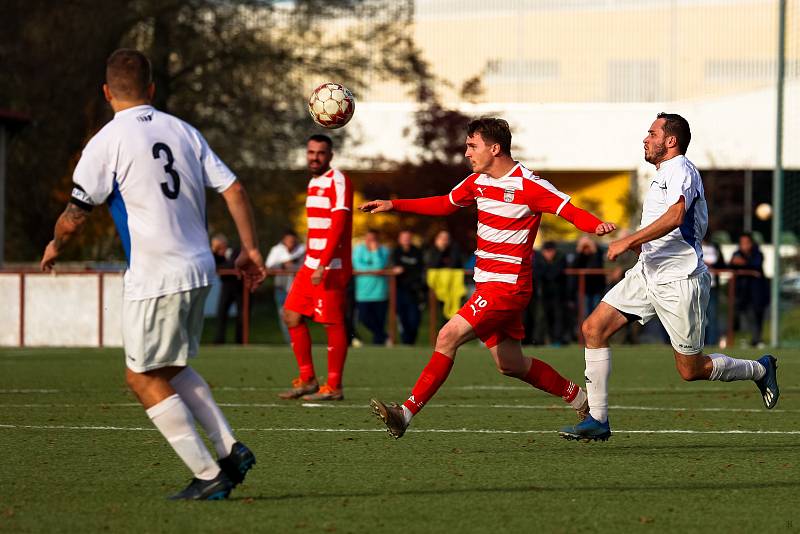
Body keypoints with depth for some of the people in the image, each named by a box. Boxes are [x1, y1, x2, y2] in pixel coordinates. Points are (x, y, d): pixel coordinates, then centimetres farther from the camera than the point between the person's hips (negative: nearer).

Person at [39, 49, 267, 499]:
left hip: (155, 277, -7)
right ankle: (231, 450, 11)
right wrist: (250, 249, 13)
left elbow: (75, 217, -4)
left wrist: (55, 248, 16)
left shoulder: (107, 142, -7)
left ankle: (208, 475, -1)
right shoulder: (184, 132, 9)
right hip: (199, 269, 7)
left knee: (144, 378, 4)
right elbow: (234, 190, 6)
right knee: (172, 368, 22)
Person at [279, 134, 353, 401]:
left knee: (333, 324, -5)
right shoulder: (314, 183, 17)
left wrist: (323, 265, -24)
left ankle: (334, 387, 0)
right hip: (311, 265, 9)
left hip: (331, 266, -9)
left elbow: (338, 226, -18)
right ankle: (307, 380, 15)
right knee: (292, 316, 8)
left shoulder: (337, 181, -10)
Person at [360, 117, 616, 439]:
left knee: (448, 337, -18)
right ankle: (580, 399, 31)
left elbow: (570, 211, -18)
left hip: (508, 285, -9)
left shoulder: (527, 185, -15)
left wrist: (597, 226, -39)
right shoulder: (478, 181, 10)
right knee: (510, 365, 16)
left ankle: (407, 412, -18)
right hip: (488, 284, 9)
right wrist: (393, 205, 20)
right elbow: (445, 205, 24)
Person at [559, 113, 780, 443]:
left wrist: (628, 241, -31)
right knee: (593, 329, -6)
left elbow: (675, 217, -30)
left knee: (691, 370, -1)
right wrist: (640, 243, 18)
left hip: (679, 282, -9)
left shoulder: (681, 169, -13)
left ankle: (760, 370, 25)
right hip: (647, 274, 9)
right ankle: (597, 420, -5)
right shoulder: (663, 174, 18)